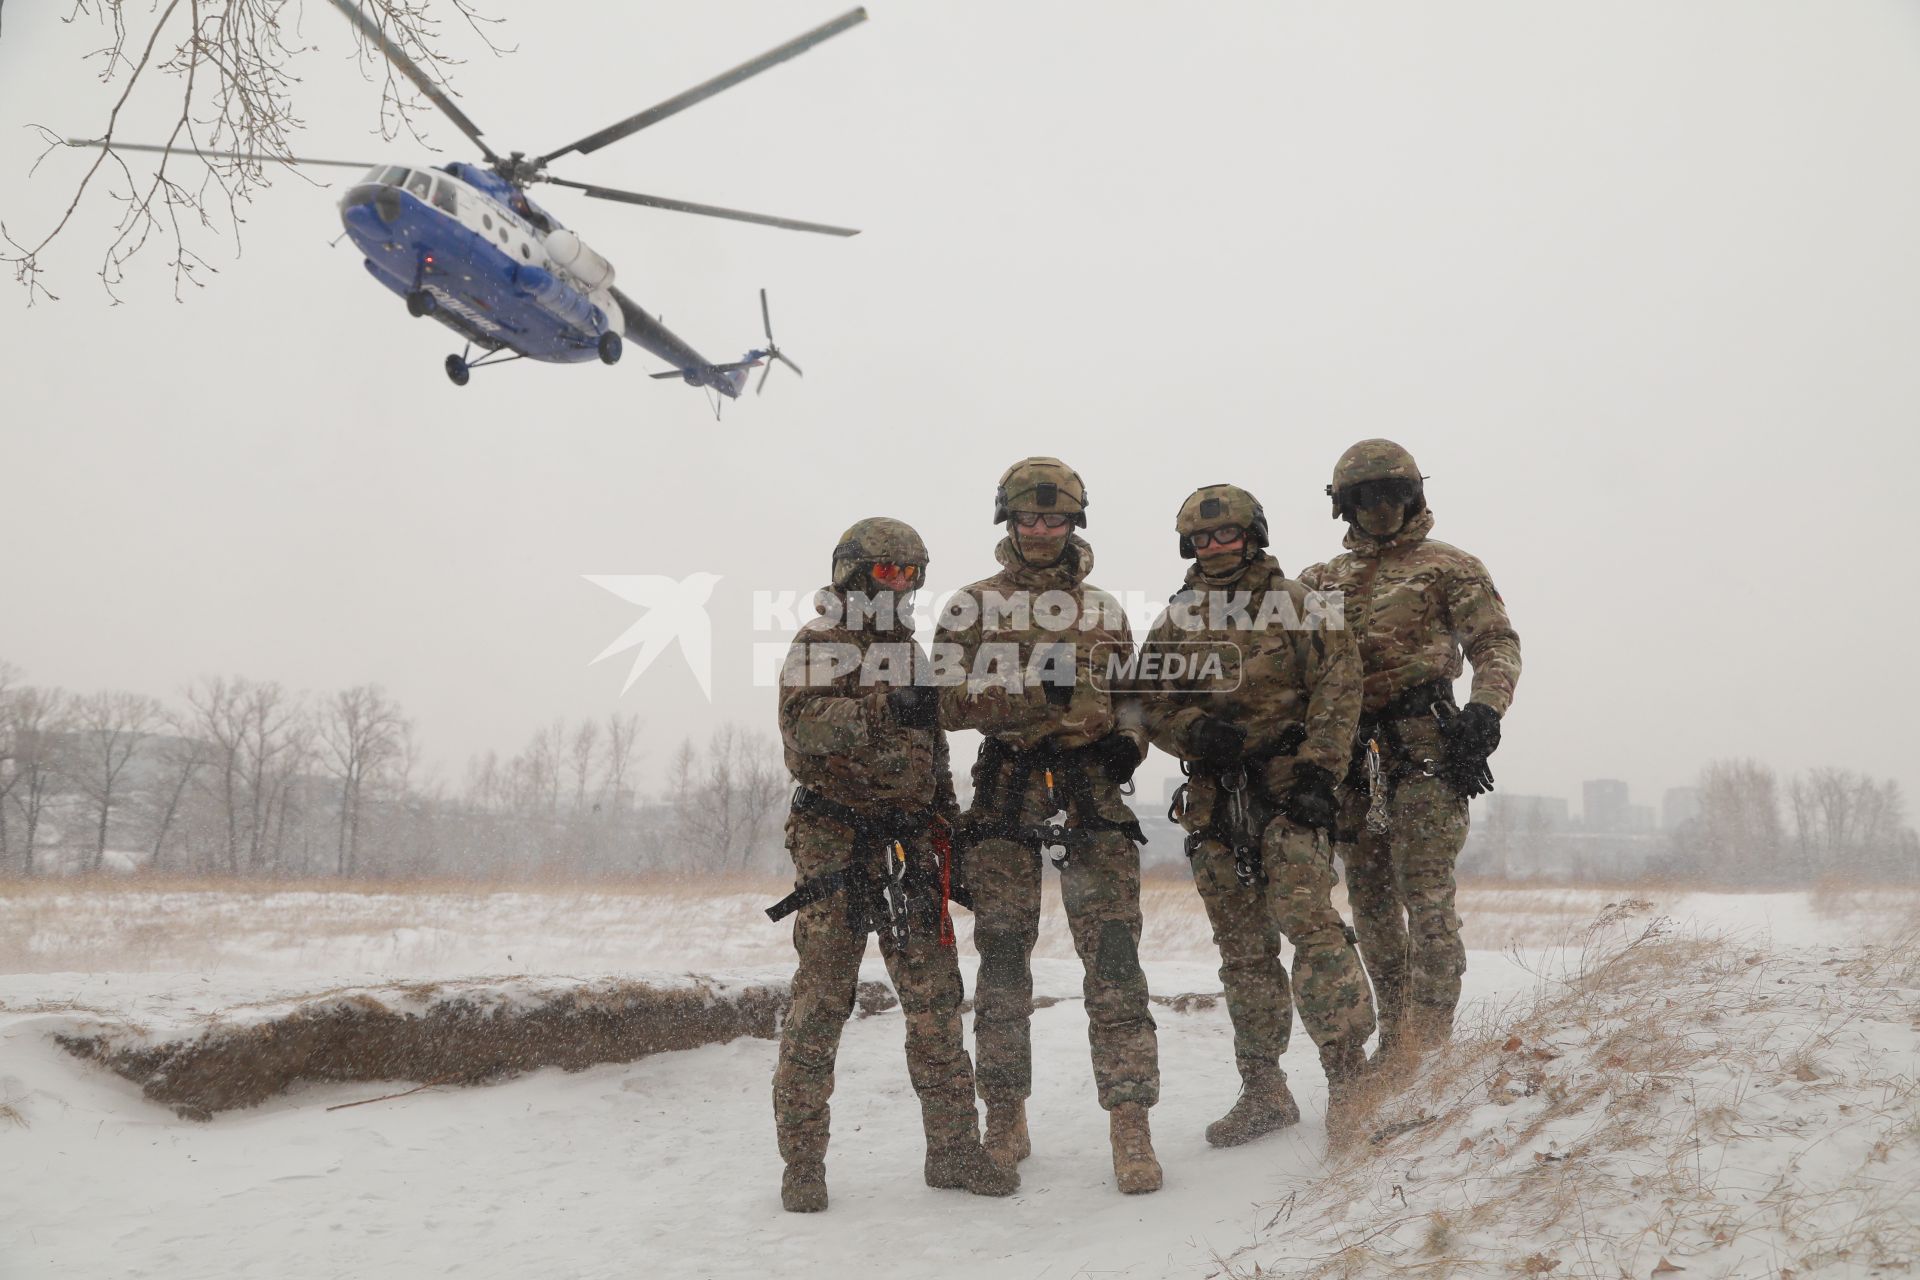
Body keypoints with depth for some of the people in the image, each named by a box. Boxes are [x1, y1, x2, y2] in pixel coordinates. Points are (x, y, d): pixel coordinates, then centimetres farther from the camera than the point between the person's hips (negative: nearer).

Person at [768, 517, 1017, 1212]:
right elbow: (802, 725, -19)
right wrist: (883, 707, -25)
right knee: (821, 1002, -2)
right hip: (834, 840, -6)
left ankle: (954, 1148, 13)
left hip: (908, 847, 6)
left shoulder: (911, 652, 21)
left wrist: (949, 829, 22)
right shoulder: (819, 644, 0)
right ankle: (802, 1162, 8)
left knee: (936, 996, 4)